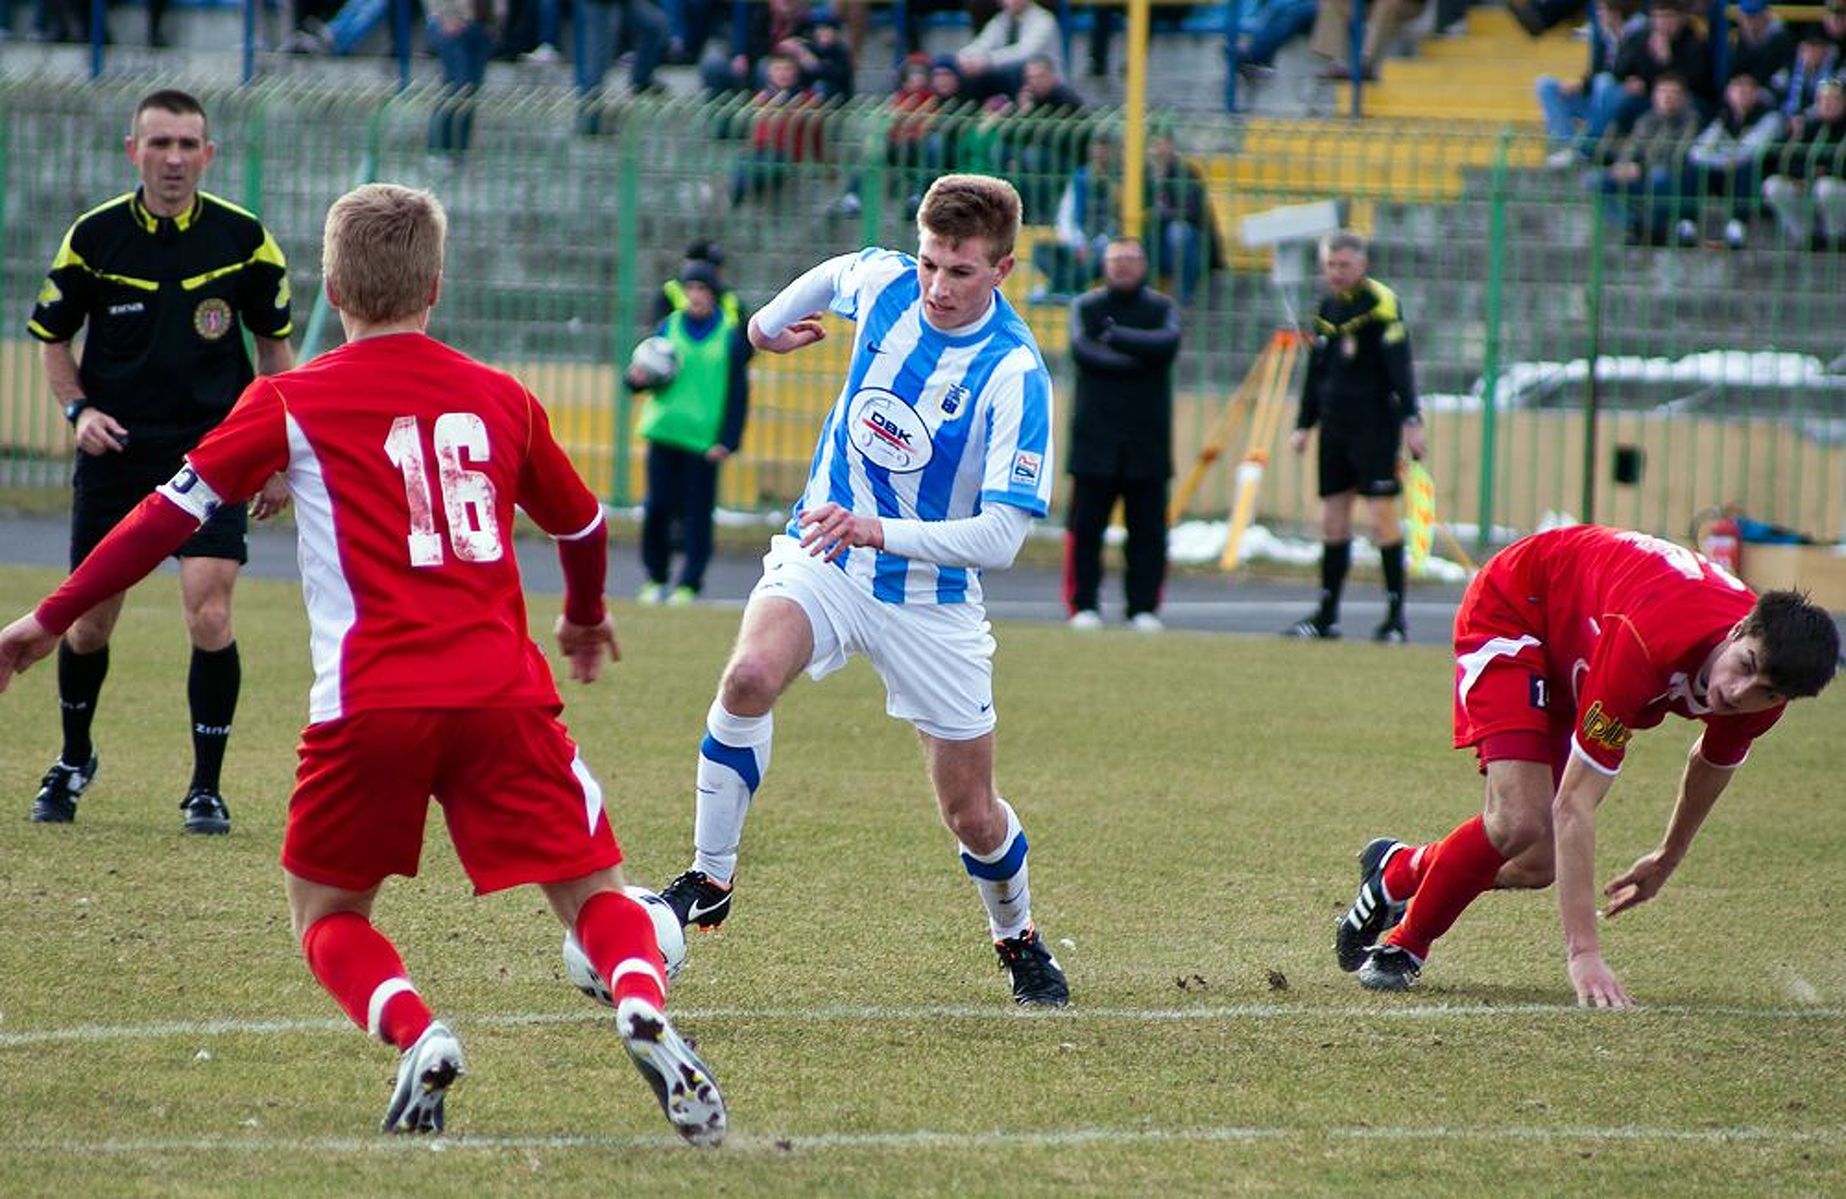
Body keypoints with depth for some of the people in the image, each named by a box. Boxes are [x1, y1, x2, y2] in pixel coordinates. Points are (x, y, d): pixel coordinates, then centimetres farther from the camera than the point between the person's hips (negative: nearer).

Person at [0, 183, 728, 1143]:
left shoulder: (291, 404, 6)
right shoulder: (500, 398, 16)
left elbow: (173, 513, 5)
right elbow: (581, 524, 30)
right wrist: (585, 619, 51)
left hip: (371, 703, -2)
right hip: (503, 694, 2)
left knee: (325, 911, 16)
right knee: (594, 892, 9)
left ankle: (416, 1037, -13)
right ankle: (645, 1010, -24)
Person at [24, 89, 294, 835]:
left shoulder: (243, 239, -3)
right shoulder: (94, 237, -3)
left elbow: (274, 342, 8)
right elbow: (50, 335, 10)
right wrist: (78, 409, -8)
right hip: (115, 450, 1)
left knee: (209, 617, -14)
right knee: (88, 625, 7)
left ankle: (206, 788, 0)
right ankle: (73, 761, 33)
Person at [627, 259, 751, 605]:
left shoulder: (730, 335, 3)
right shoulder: (669, 328, 8)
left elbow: (738, 394, 3)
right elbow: (644, 375, 11)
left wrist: (728, 441, -5)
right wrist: (638, 378, -14)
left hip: (704, 441, -2)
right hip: (664, 432, 2)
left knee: (696, 513, -3)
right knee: (658, 506, -1)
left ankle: (690, 583, 4)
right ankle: (655, 579, 12)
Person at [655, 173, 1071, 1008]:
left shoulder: (1014, 374, -22)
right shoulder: (882, 282, -10)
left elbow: (1000, 537, -27)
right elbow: (833, 275, 18)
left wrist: (880, 532, -38)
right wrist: (771, 319, 33)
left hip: (931, 598, -2)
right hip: (822, 555, 2)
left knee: (972, 815, 5)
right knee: (751, 674, -30)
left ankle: (1017, 939, 36)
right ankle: (708, 881, -17)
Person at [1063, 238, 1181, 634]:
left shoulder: (1162, 308, 10)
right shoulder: (1086, 307, 8)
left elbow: (1168, 344, -10)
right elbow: (1083, 350, -9)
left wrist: (1117, 337, -15)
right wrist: (1137, 358, -14)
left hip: (1148, 437, 1)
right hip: (1095, 434, -1)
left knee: (1147, 527, 0)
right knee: (1086, 525, -4)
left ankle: (1144, 608, 6)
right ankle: (1083, 605, 3)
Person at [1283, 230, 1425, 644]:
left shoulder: (1380, 304, -8)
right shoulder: (1327, 308, 14)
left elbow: (1399, 364, -14)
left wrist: (1410, 419, -21)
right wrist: (1304, 425, 20)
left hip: (1375, 425, -7)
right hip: (1334, 424, 7)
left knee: (1382, 516, -9)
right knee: (1333, 520, 8)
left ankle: (1395, 614, -6)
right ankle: (1327, 615, 13)